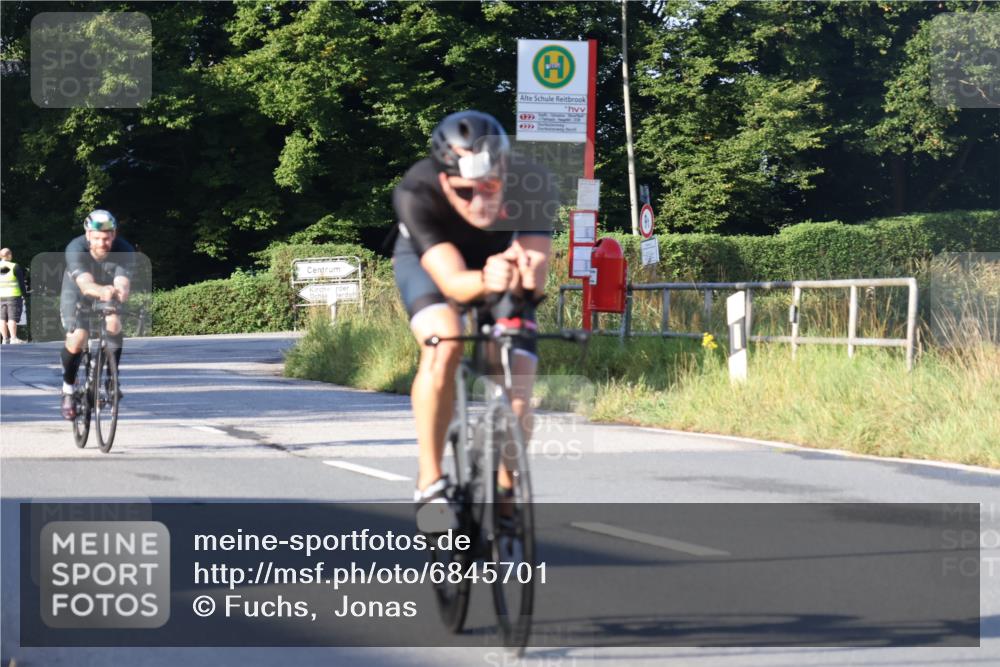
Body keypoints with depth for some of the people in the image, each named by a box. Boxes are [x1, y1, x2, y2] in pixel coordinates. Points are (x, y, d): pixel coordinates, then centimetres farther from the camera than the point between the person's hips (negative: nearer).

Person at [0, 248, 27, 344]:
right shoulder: (15, 267, -7)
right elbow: (21, 282, -6)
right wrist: (24, 294, 3)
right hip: (13, 296, -3)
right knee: (12, 318, -3)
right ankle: (13, 338, -8)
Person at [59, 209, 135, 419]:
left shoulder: (124, 251, -29)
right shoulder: (76, 249, -33)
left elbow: (123, 283, -42)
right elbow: (85, 284, -48)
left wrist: (121, 292, -67)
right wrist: (101, 291, -70)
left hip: (109, 299, 2)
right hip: (77, 295, -2)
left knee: (114, 324, -27)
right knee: (76, 339, -22)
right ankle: (68, 389, 2)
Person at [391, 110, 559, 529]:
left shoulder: (534, 187, -34)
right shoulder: (416, 194, -38)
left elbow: (536, 282, -37)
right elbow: (452, 282, -45)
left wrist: (525, 274, -61)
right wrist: (485, 281, -67)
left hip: (500, 259, 2)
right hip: (427, 260, -2)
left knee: (517, 408, -12)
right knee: (443, 346, -33)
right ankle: (430, 482, -22)